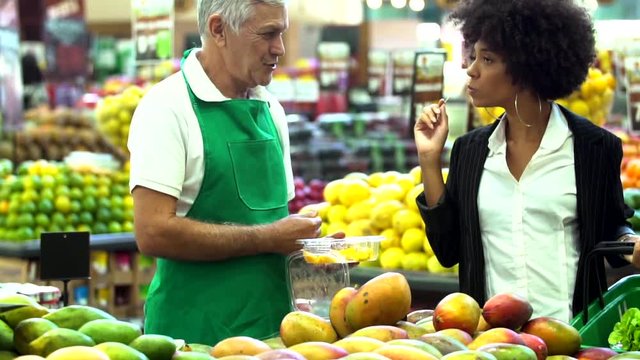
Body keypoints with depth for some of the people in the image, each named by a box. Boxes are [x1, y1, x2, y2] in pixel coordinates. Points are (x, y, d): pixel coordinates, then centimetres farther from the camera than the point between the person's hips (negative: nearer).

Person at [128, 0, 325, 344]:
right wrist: (267, 238, -17)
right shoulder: (167, 107, -11)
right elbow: (153, 233, -20)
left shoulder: (270, 108, 10)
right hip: (196, 333, -6)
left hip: (273, 326, 6)